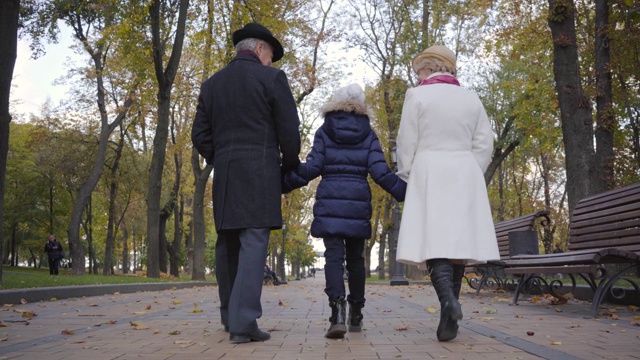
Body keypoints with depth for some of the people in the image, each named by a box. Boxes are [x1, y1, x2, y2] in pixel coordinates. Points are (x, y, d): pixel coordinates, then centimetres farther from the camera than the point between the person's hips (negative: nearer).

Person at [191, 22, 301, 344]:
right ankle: (243, 322, -14)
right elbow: (289, 131, -4)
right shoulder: (271, 78, 0)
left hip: (224, 175, 5)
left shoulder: (211, 84, 14)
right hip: (259, 172, -5)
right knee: (253, 244, -8)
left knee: (229, 244, 11)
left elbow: (200, 136, 11)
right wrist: (289, 167, 11)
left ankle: (230, 316, 20)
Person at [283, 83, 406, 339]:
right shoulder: (368, 134, 6)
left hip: (329, 203, -1)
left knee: (334, 256, -5)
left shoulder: (324, 132, 5)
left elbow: (311, 168, -4)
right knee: (355, 258, 13)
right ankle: (356, 315, 20)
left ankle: (337, 307, -27)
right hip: (358, 204, 2)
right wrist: (407, 194, 3)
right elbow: (380, 171, -3)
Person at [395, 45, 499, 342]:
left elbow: (407, 143, -3)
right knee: (458, 239, 5)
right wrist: (471, 174, 13)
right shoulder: (470, 98, 11)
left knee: (433, 238, -6)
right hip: (465, 175, 4)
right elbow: (484, 143, 7)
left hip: (429, 173, -3)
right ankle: (449, 318, 5)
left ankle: (447, 297, -31)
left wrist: (405, 180, 5)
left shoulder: (417, 95, 0)